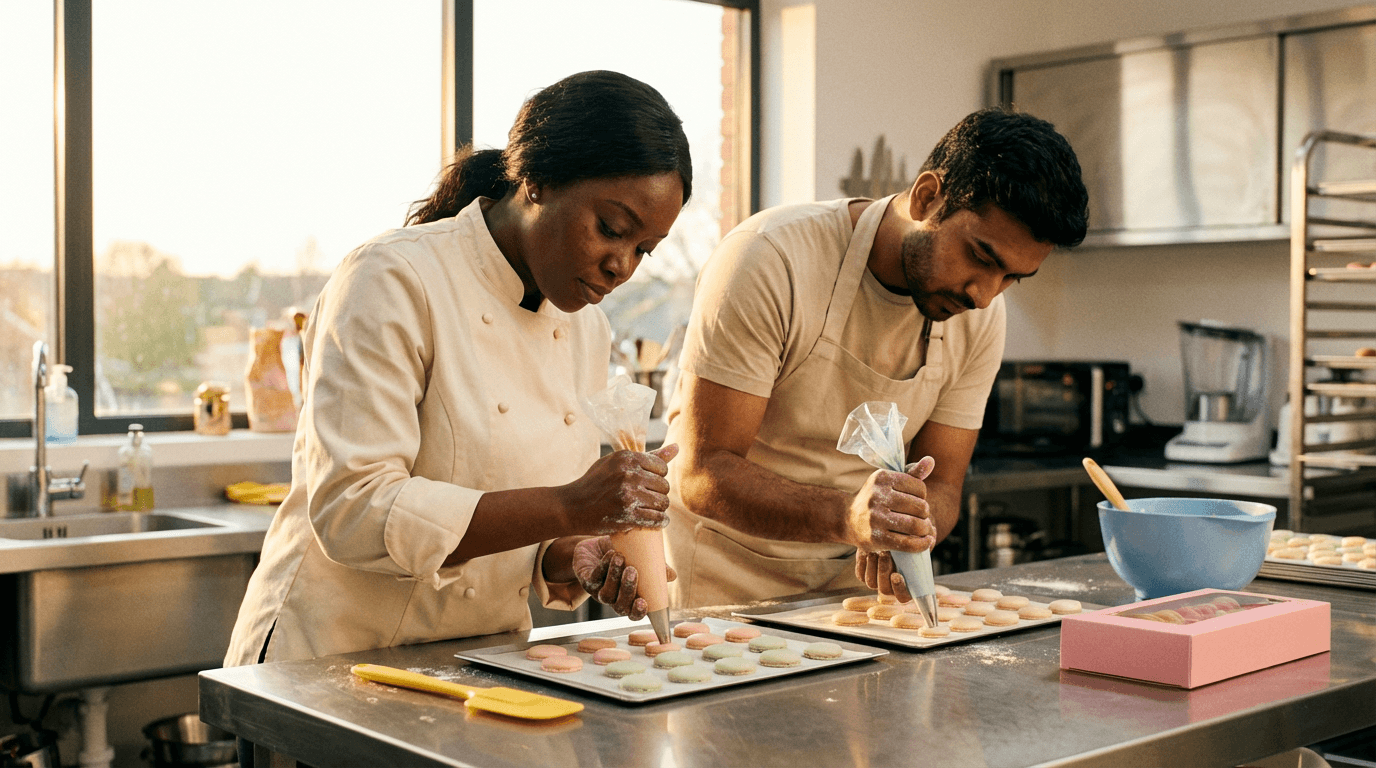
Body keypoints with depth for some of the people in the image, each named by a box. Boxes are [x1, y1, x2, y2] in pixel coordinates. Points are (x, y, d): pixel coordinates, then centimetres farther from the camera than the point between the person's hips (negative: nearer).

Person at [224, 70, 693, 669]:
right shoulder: (392, 281, -14)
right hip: (335, 660, -8)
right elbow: (351, 511, -22)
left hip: (479, 671, 8)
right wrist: (567, 508, -26)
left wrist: (576, 559, -8)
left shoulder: (586, 332, 7)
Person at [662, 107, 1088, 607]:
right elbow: (704, 473, -21)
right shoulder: (770, 261, -20)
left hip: (854, 580, 4)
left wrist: (906, 532, -23)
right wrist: (847, 518, -37)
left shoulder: (981, 317, -3)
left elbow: (940, 487, 1)